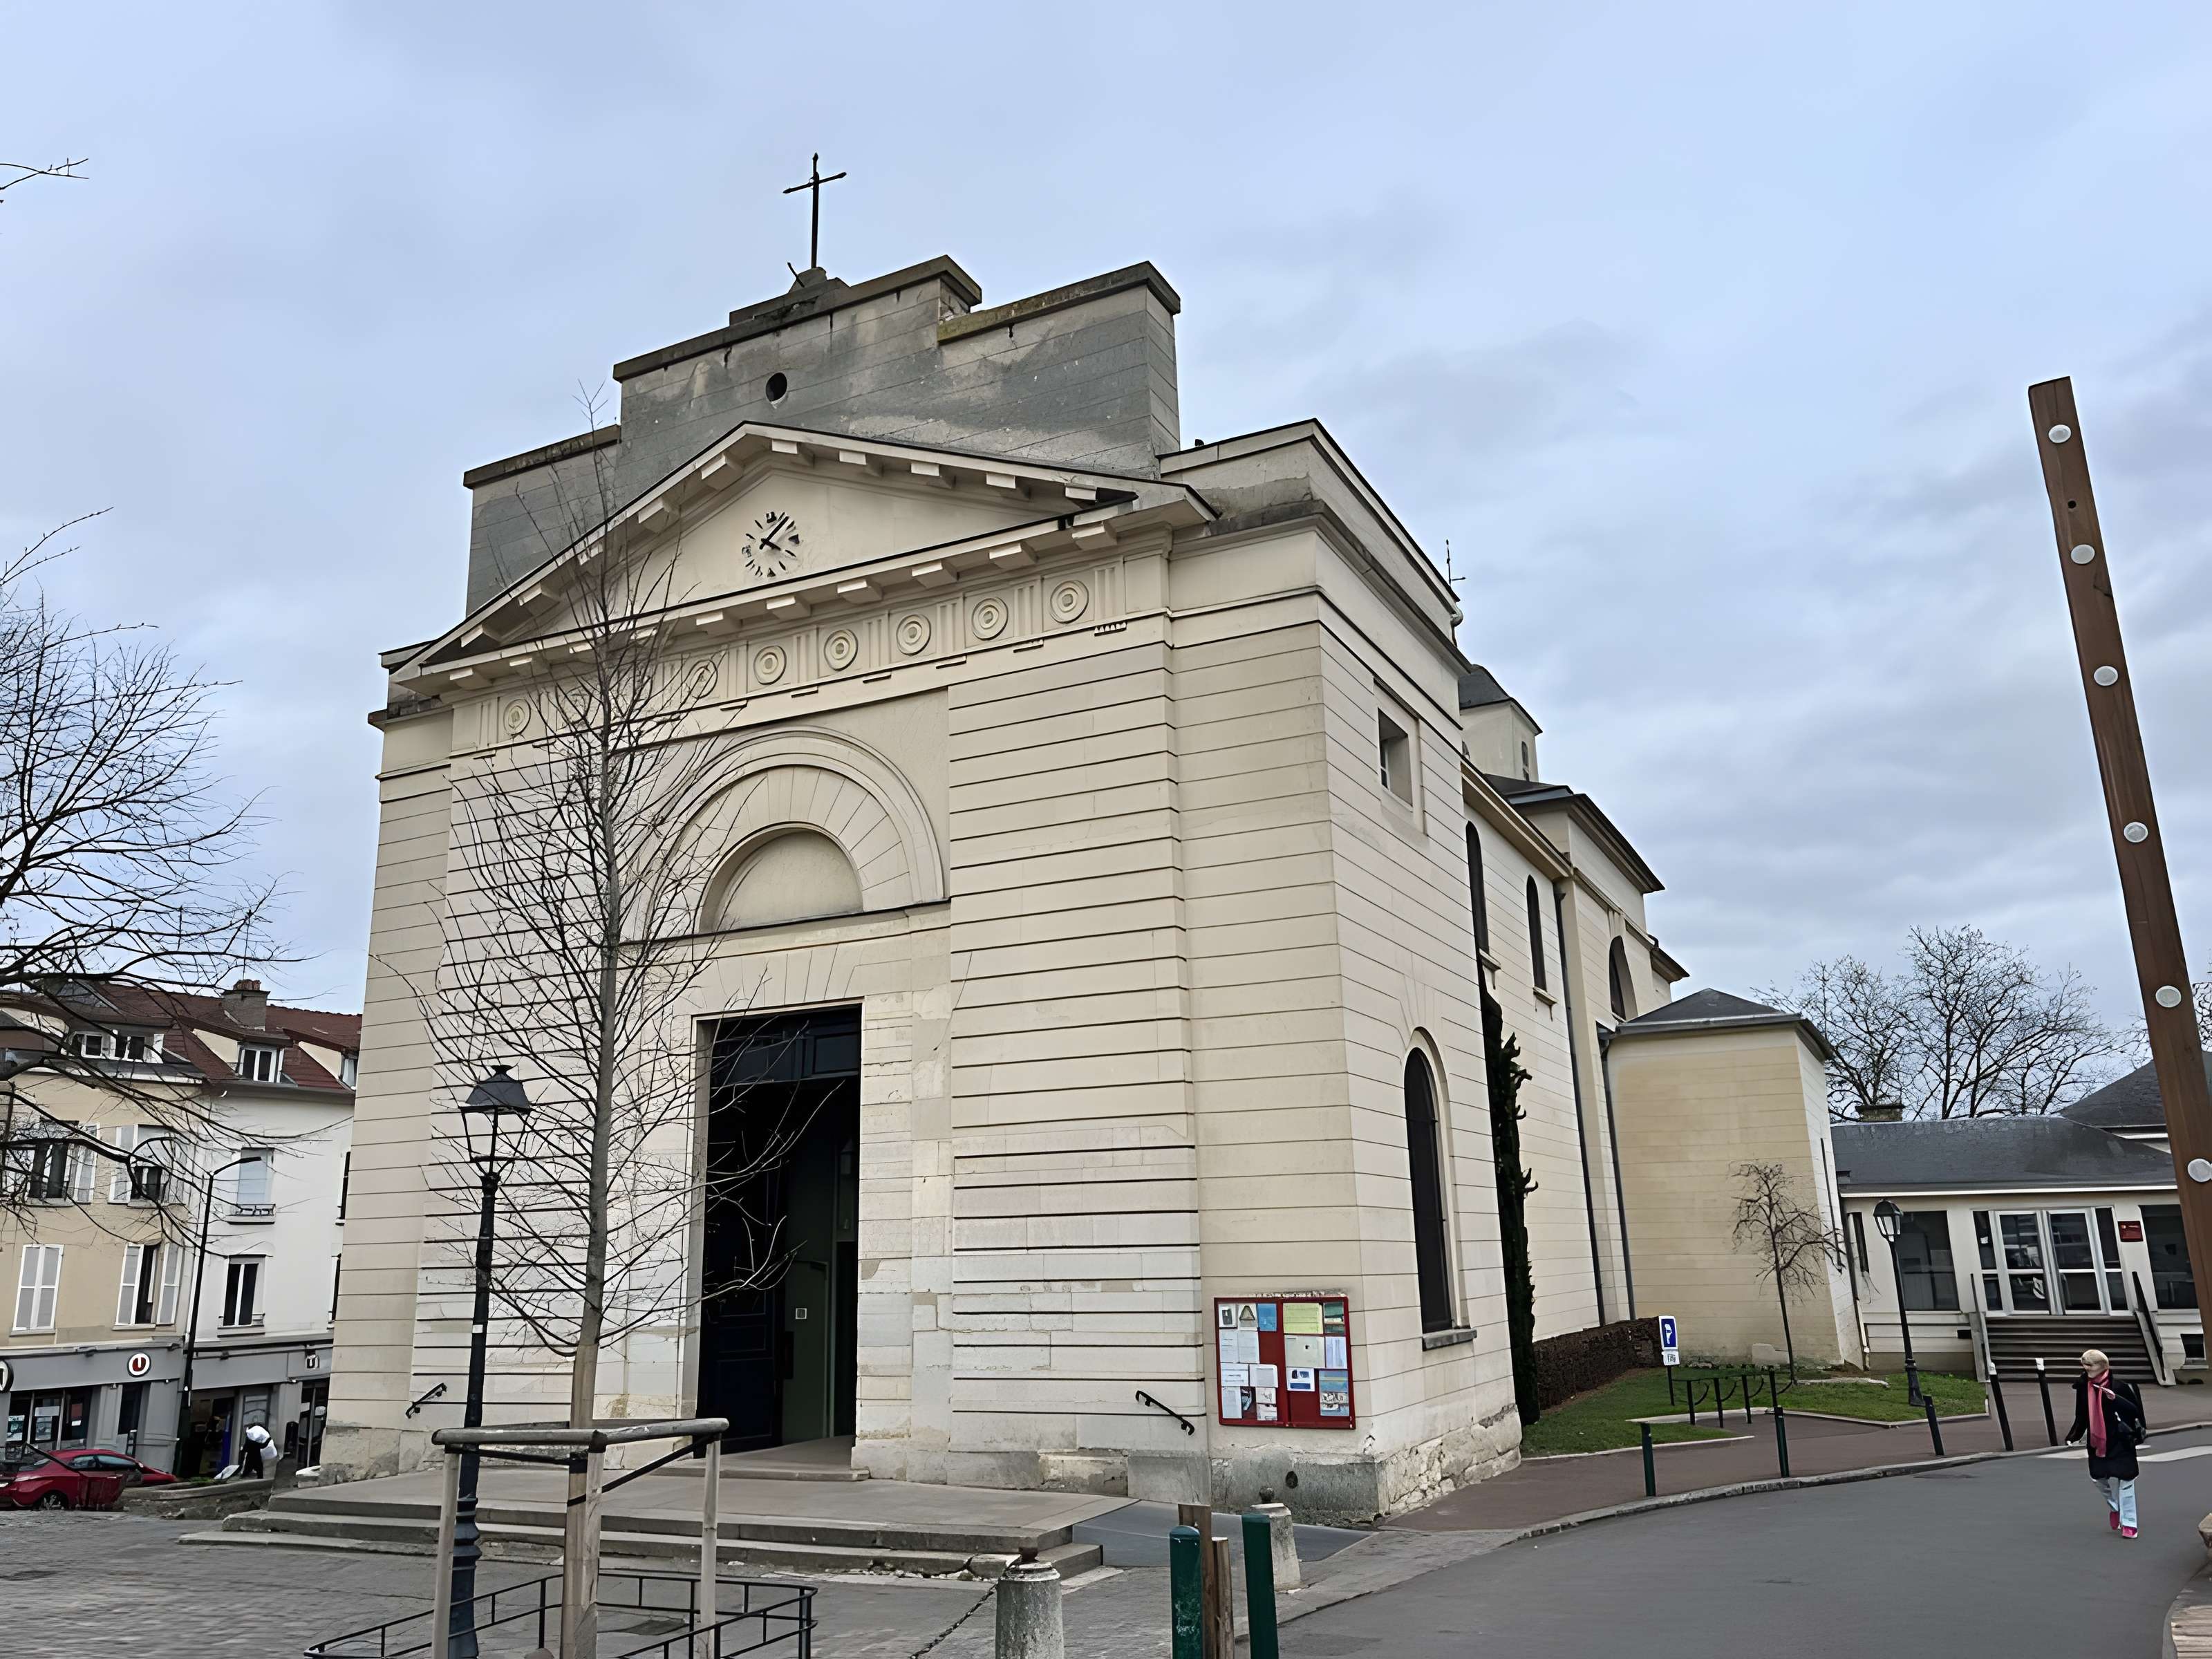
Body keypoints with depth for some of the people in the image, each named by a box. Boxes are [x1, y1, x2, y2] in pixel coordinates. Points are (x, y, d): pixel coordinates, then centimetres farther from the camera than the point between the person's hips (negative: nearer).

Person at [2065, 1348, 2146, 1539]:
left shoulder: (2118, 1385, -15)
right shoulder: (2083, 1386, 0)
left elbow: (2136, 1410, -15)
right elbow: (2081, 1416, 8)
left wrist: (2116, 1399, -30)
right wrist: (2073, 1436, 0)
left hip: (2119, 1442, -5)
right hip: (2096, 1442, 5)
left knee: (2122, 1480, 1)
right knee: (2099, 1479, 12)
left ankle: (2128, 1523, 12)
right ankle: (2114, 1507, 40)